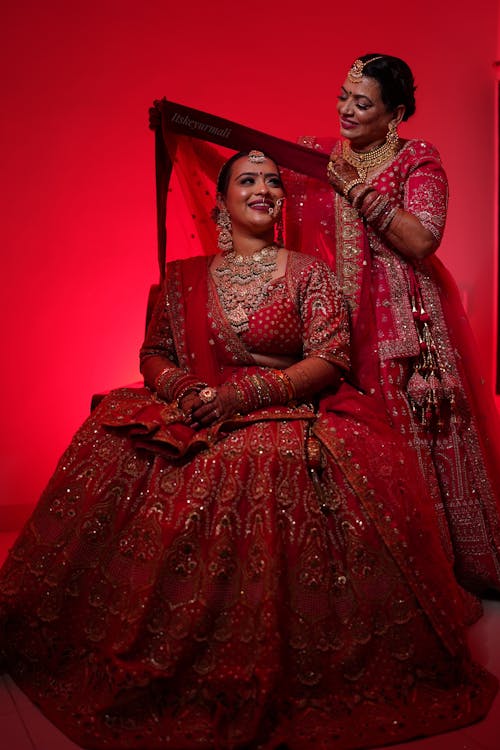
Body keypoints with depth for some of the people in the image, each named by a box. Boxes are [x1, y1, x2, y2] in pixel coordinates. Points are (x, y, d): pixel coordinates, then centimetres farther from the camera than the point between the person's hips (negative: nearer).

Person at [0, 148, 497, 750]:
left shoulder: (309, 271, 6)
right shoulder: (185, 276, 15)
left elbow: (330, 361, -4)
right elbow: (154, 353, 16)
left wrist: (241, 395, -16)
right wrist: (176, 384, -9)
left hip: (290, 414, -3)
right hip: (195, 418, 3)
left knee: (265, 462, -36)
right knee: (114, 447, -22)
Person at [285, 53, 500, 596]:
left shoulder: (418, 159, 2)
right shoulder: (315, 154, 12)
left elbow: (420, 242, -13)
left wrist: (356, 186, -15)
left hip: (404, 319, -2)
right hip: (332, 317, 3)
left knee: (415, 435, -1)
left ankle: (443, 564, 19)